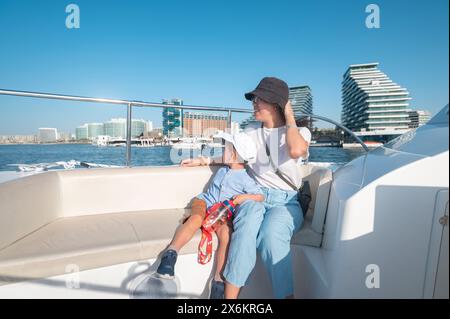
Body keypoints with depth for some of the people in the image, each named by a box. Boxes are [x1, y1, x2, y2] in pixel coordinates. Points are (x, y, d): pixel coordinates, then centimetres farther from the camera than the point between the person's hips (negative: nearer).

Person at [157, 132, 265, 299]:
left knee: (226, 234, -33)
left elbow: (261, 196, -1)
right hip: (205, 202, 3)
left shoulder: (245, 179, 3)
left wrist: (245, 197, -14)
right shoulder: (222, 170, 19)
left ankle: (218, 281, -24)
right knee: (196, 218, -34)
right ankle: (171, 252, -41)